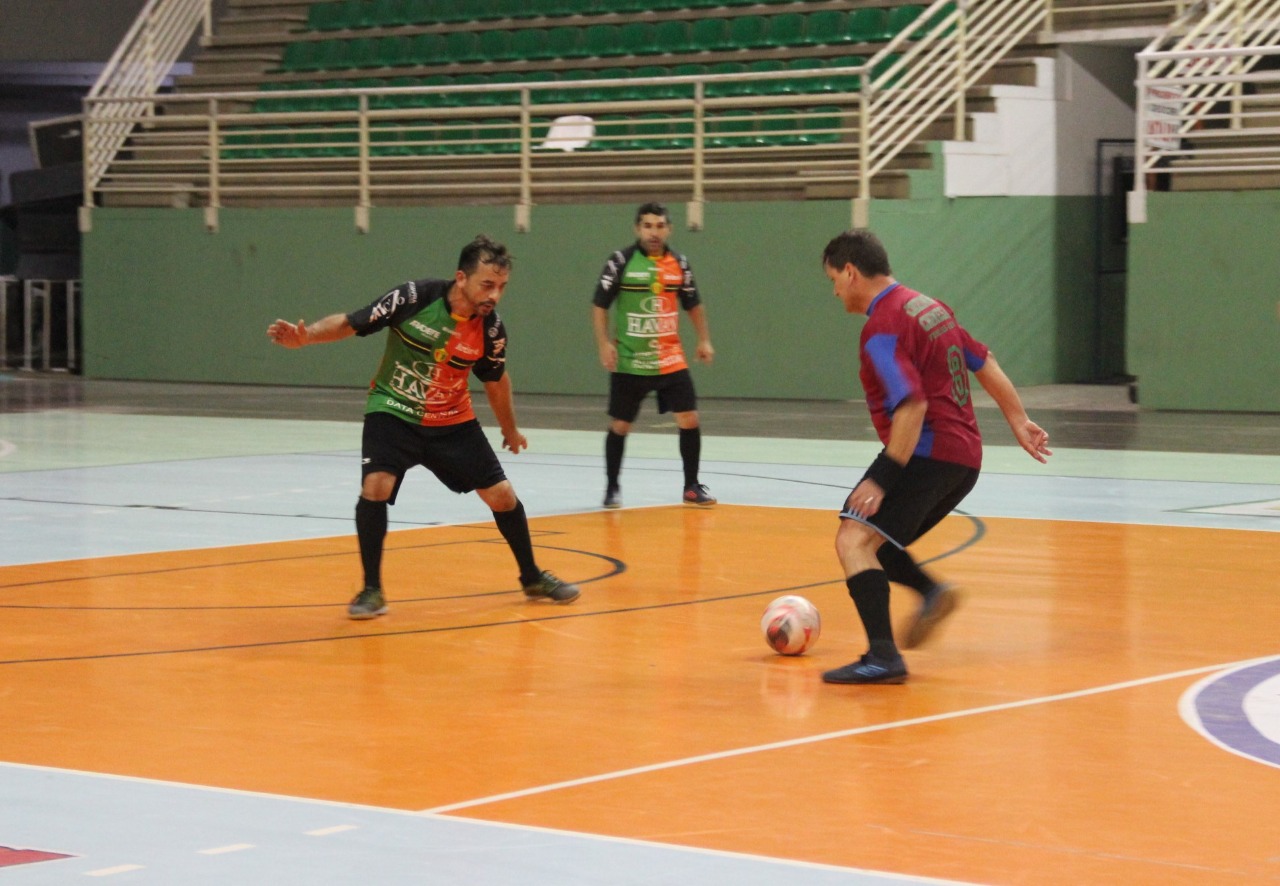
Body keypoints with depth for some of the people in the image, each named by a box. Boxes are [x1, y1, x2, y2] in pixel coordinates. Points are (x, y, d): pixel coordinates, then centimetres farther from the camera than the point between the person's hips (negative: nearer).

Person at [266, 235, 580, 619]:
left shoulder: (491, 328, -13)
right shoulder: (415, 297, -23)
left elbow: (495, 379, 7)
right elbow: (350, 323, -16)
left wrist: (510, 430, 20)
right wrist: (305, 336, -32)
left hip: (453, 422, 3)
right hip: (393, 412, -3)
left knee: (502, 494, 1)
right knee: (376, 486, -24)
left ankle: (532, 578, 25)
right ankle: (372, 590, -8)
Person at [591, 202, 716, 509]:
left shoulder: (679, 264, 3)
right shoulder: (621, 261, -7)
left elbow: (694, 305, 18)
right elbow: (599, 305, -2)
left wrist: (704, 340, 11)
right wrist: (604, 344, -11)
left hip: (671, 360, 3)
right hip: (629, 362, -3)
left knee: (689, 419, -3)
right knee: (619, 425, 4)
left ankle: (691, 487, 10)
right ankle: (612, 487, 20)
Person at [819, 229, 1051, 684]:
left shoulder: (882, 328, -13)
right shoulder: (928, 306, 15)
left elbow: (912, 407, -23)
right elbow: (985, 363, 21)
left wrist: (883, 479, -21)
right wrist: (1019, 422, 27)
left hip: (927, 453, -10)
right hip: (966, 458, 10)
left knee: (854, 541, -16)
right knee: (873, 540, 19)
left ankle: (883, 656, -27)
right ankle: (931, 591, -2)